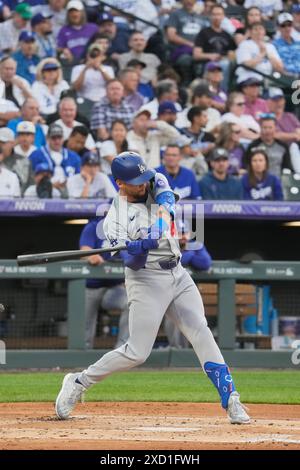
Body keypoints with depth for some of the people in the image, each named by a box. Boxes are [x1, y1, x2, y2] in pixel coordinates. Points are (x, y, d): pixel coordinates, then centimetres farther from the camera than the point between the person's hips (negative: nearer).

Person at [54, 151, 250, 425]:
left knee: (201, 333, -8)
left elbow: (166, 196, -17)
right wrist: (141, 247, -40)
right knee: (137, 353, -7)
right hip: (146, 281, -5)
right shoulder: (115, 219, -13)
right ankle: (78, 383, 10)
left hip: (178, 276, 5)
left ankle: (231, 401, -12)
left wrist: (161, 219, -33)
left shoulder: (154, 184, 3)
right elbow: (132, 261, -20)